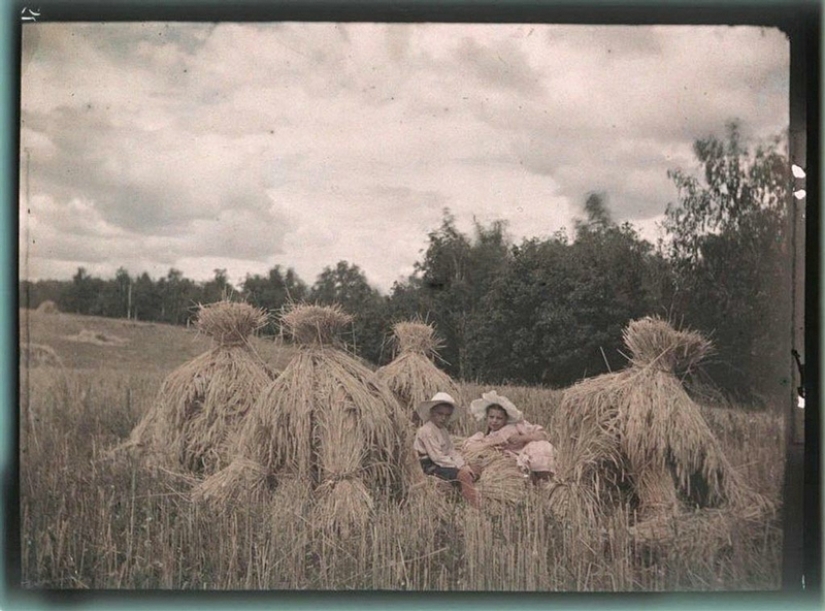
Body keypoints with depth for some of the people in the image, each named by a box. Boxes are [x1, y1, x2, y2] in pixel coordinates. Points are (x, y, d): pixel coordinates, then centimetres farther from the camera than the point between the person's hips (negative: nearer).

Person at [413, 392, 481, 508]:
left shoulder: (443, 431, 15)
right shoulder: (426, 431, -16)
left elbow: (452, 451, 8)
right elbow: (437, 457, -21)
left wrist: (464, 466, -8)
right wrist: (459, 466, -19)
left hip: (443, 463, 10)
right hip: (432, 467, -10)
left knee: (472, 474, -3)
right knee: (463, 475, -25)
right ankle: (475, 507, -26)